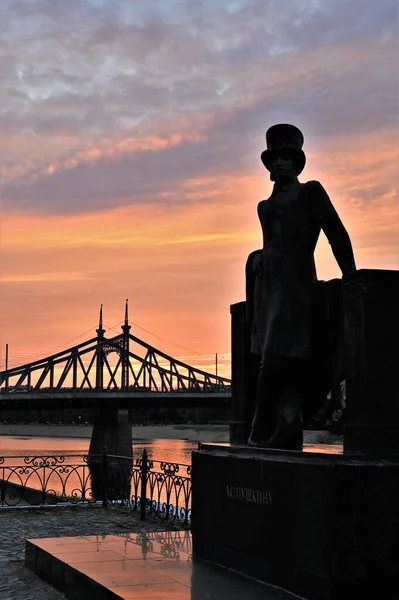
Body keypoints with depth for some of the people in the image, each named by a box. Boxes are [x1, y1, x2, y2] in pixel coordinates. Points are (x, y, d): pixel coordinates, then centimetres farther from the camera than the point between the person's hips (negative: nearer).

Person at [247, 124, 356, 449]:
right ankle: (288, 435, 2)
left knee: (276, 361, -15)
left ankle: (262, 434, -15)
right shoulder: (266, 206, 23)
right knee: (289, 366, 3)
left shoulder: (311, 192, 6)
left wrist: (351, 278, 0)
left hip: (295, 285, -6)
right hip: (269, 288, 6)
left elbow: (337, 235, 3)